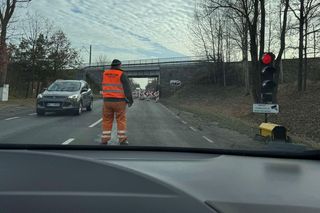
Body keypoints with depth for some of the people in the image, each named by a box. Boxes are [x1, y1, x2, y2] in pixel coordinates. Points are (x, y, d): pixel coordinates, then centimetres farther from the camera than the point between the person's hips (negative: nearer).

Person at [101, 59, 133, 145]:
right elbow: (127, 88, -7)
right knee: (121, 120, 4)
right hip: (119, 101, -4)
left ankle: (104, 140, 10)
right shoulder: (122, 74, -6)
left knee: (107, 121, 9)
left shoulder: (105, 74, 7)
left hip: (107, 100, 4)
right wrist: (130, 100, -1)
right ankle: (122, 140, 5)